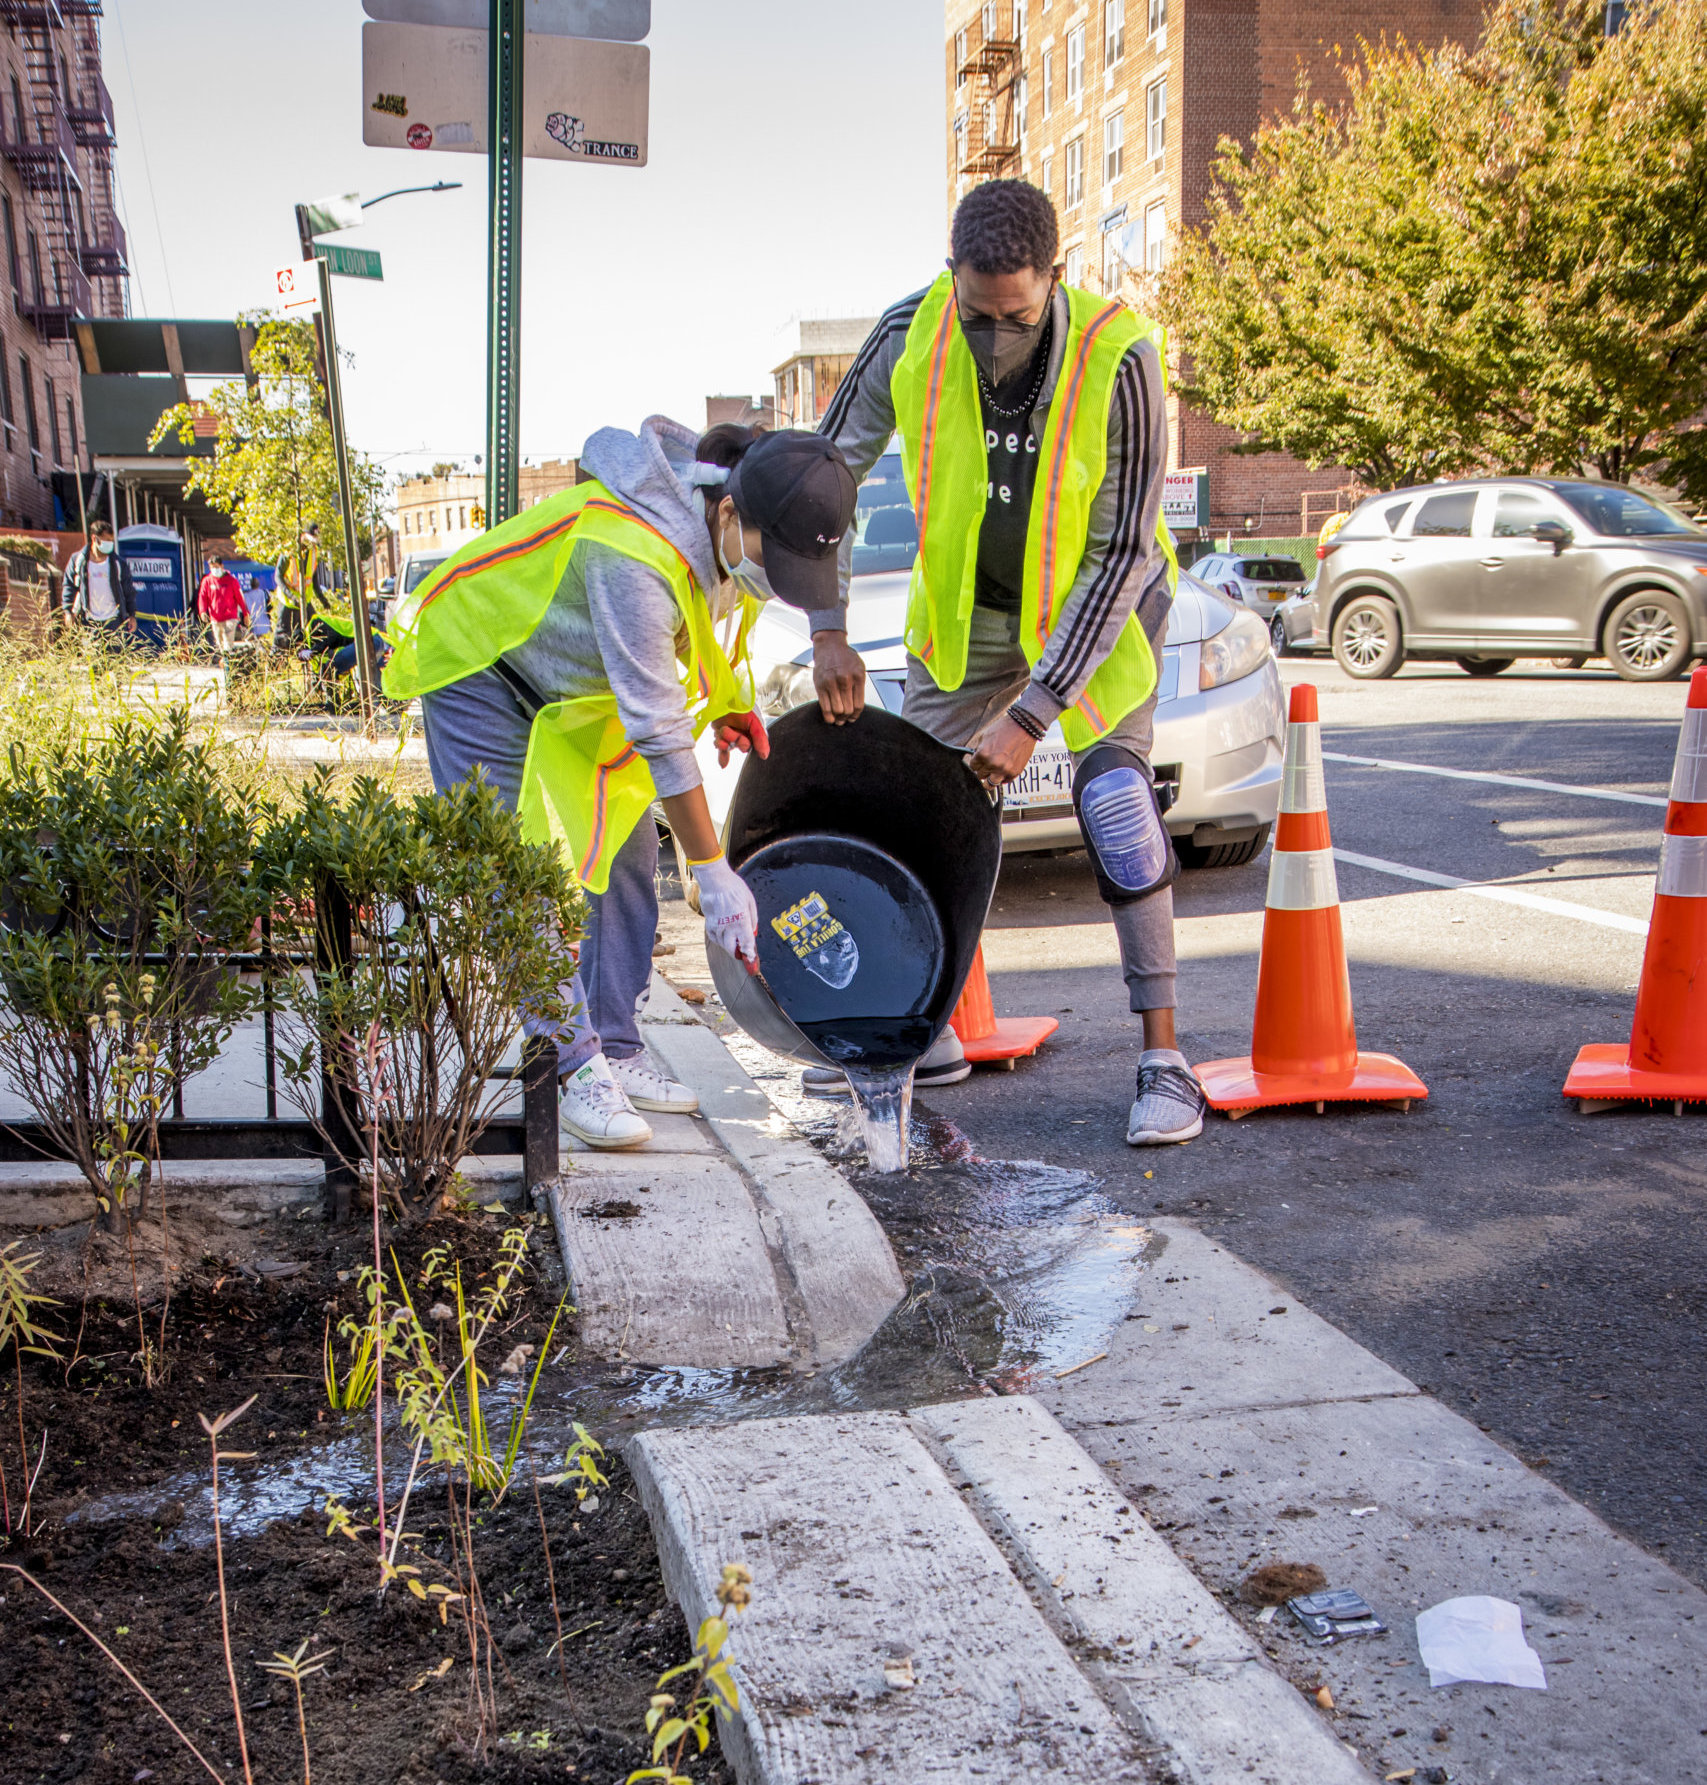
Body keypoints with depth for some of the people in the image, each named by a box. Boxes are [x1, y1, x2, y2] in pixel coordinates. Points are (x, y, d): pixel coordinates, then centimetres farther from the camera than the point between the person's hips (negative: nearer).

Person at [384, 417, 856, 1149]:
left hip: (581, 684, 8)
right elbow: (657, 731, -38)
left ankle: (616, 1052, 8)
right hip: (479, 667, -8)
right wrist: (713, 871, -34)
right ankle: (578, 1066, -9)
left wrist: (727, 700, -4)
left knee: (626, 856, 2)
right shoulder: (632, 556, -40)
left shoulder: (731, 530, -15)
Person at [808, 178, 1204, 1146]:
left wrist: (1032, 711, -31)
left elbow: (1122, 555, -28)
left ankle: (1165, 1057, -11)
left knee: (1113, 793, -18)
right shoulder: (913, 333, -22)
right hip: (967, 603, 4)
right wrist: (829, 632, -17)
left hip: (1096, 601, -4)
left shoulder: (1118, 356, -31)